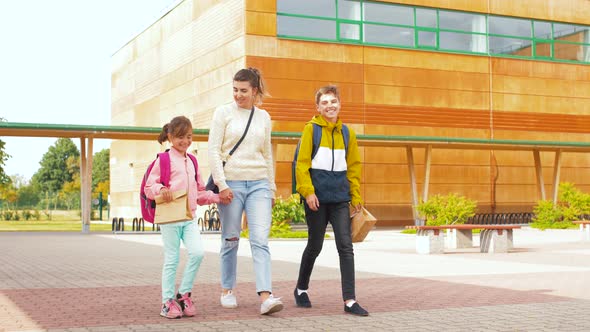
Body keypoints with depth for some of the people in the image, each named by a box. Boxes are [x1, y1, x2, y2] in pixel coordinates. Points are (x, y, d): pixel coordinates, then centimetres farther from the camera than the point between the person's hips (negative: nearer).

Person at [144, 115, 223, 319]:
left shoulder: (191, 162, 16)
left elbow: (199, 192, 20)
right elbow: (149, 187, -4)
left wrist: (216, 197, 6)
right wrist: (161, 190, -24)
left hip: (190, 218, 5)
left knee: (197, 252, -13)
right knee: (172, 260, 0)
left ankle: (183, 294, 4)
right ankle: (167, 302, 12)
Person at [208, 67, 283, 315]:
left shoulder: (263, 117, 12)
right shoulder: (223, 113, 2)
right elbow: (213, 151, -3)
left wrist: (271, 189, 17)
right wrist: (221, 184, -11)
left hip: (258, 183, 2)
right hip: (231, 183, -2)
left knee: (260, 240, -9)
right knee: (231, 240, 5)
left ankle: (266, 297, -17)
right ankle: (227, 290, 21)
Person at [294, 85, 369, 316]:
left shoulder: (347, 133, 11)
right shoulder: (311, 129, -1)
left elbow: (353, 166, 14)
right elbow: (302, 164, -5)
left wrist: (356, 196, 9)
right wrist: (308, 191, -14)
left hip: (340, 197, 3)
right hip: (317, 197, -3)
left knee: (346, 246, -5)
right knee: (315, 246, 7)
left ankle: (349, 301, -4)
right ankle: (301, 289, 29)